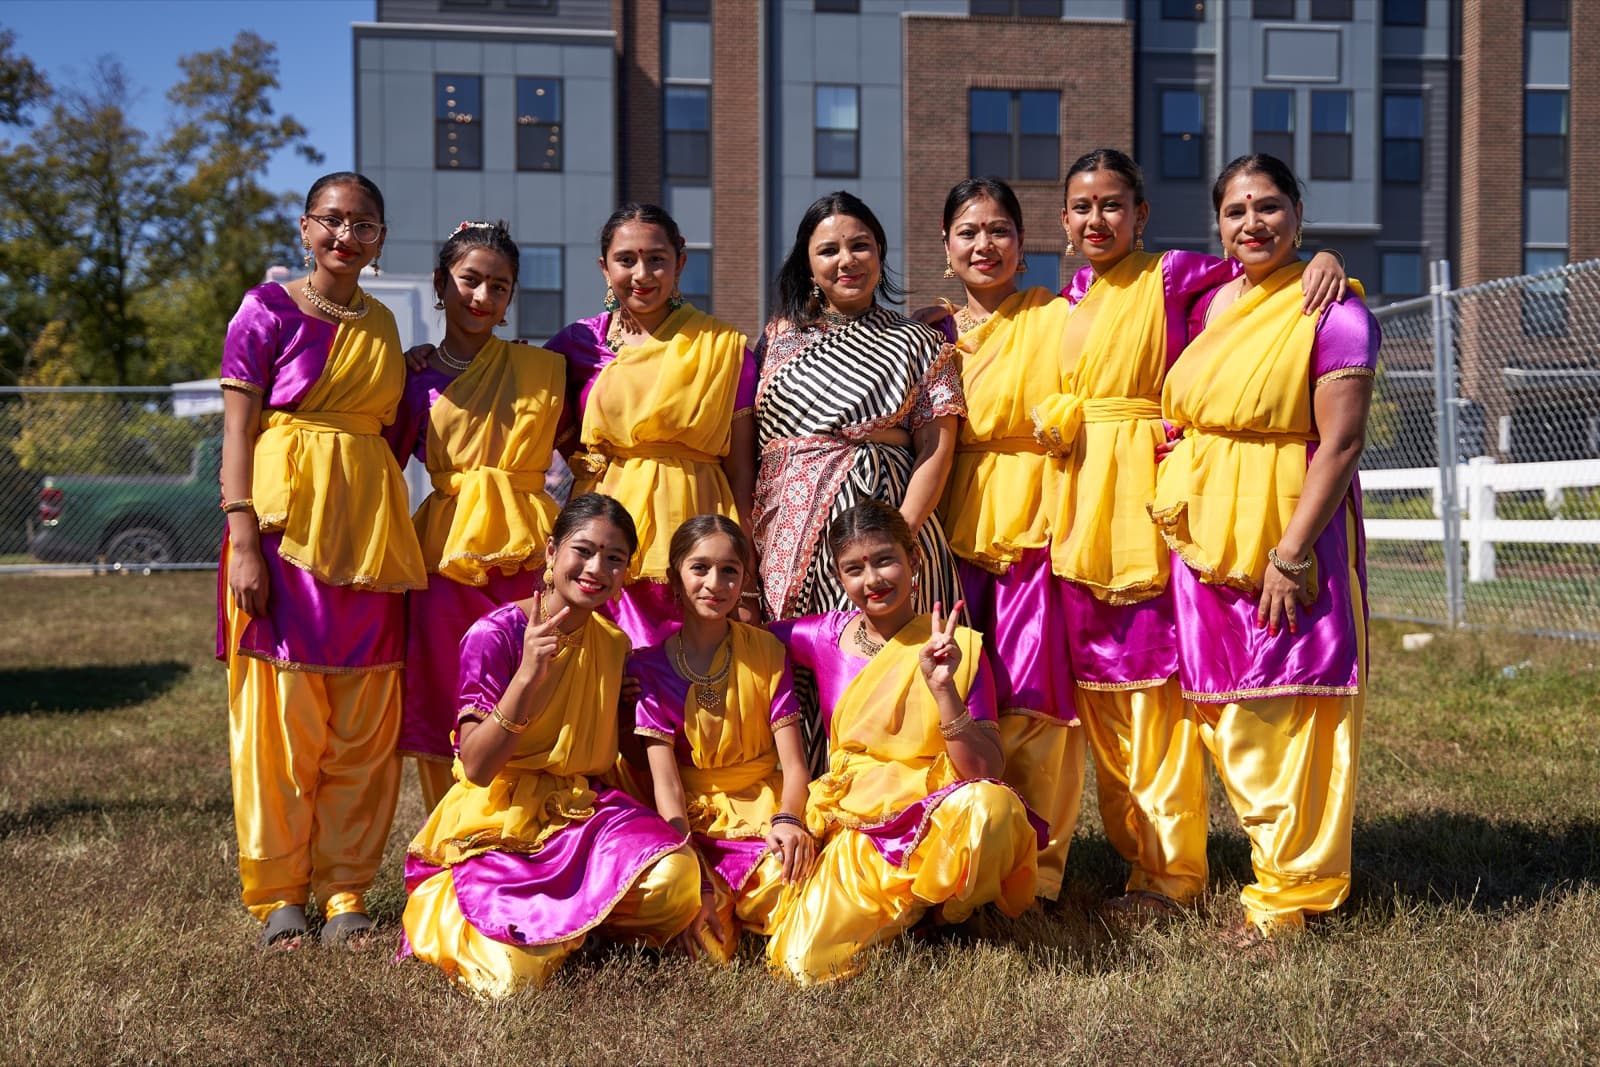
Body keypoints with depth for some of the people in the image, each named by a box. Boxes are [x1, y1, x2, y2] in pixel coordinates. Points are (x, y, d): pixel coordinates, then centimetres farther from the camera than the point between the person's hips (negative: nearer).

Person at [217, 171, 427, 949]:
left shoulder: (382, 325, 14)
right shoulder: (268, 311, -1)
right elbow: (237, 431, -6)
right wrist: (243, 540, -14)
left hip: (368, 530, 5)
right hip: (286, 524, -5)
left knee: (365, 723, 5)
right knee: (281, 716, -1)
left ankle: (346, 891, 16)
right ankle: (278, 894, 11)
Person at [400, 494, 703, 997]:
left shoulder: (613, 642, 7)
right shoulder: (494, 635, -11)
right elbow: (477, 767, -18)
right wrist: (527, 676, -30)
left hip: (581, 813, 4)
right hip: (498, 823, -4)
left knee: (674, 879, -26)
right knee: (514, 976, -23)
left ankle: (561, 923, 2)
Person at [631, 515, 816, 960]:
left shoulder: (767, 652, 4)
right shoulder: (650, 664, 0)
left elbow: (794, 763, -1)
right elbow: (665, 780, -7)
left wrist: (788, 819, -24)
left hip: (760, 809, 1)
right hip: (689, 816, -1)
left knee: (790, 885, -32)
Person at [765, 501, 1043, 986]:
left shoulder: (959, 647, -3)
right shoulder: (823, 637, 5)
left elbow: (986, 771, -10)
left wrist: (943, 689, -22)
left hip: (937, 816, -2)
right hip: (854, 825, 2)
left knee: (989, 805, -38)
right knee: (806, 962, -23)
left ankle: (941, 906, -5)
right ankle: (905, 908, 9)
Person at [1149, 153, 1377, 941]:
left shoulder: (1333, 309, -9)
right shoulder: (1209, 303, 11)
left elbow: (1341, 442, -15)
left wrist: (1290, 555, -19)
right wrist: (1173, 504, 6)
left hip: (1287, 532, -6)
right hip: (1204, 536, 7)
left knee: (1290, 711, -2)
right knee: (1228, 715, 11)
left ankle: (1294, 890, 10)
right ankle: (1276, 856, 25)